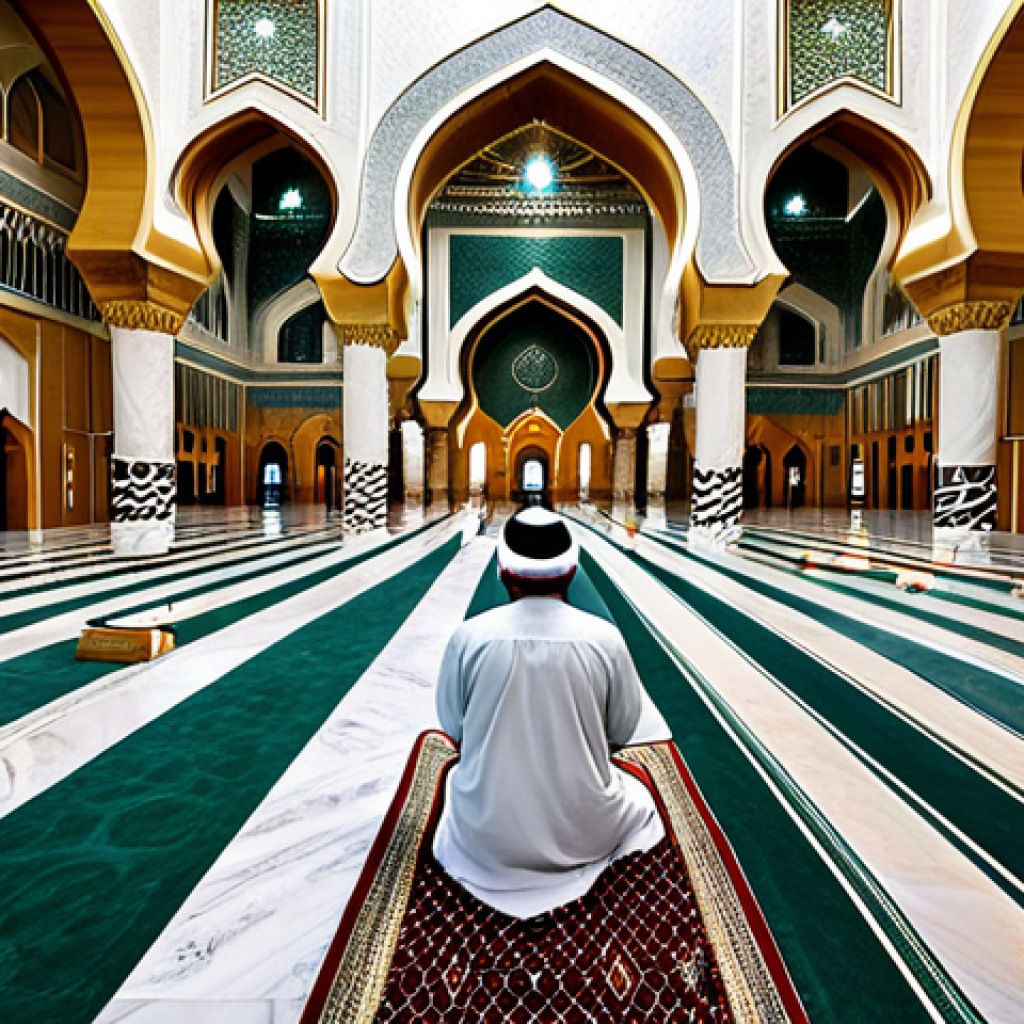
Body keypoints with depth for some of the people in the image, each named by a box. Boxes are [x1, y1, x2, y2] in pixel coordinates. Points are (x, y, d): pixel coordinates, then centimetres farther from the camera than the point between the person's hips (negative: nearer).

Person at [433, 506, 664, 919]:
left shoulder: (468, 637, -17)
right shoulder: (605, 638, -18)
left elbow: (452, 728, -2)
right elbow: (622, 731, -3)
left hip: (486, 840, 1)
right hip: (584, 834, 0)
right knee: (640, 799, 33)